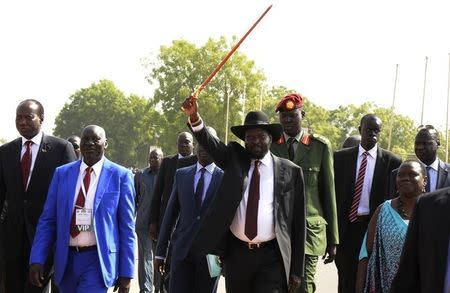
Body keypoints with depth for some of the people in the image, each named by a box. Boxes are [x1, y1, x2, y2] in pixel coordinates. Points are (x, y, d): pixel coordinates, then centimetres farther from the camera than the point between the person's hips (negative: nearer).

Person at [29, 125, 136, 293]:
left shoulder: (120, 176, -2)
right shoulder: (62, 173, 7)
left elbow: (126, 227, -1)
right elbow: (47, 220, 6)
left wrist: (126, 272, -3)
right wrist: (37, 259, -5)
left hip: (99, 260, -4)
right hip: (67, 259, 4)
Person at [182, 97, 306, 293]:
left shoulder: (290, 171, 1)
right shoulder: (234, 158, 9)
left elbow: (298, 221, 1)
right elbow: (209, 143, -10)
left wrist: (297, 270, -1)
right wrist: (193, 116, -30)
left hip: (271, 257, -3)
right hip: (236, 254, 3)